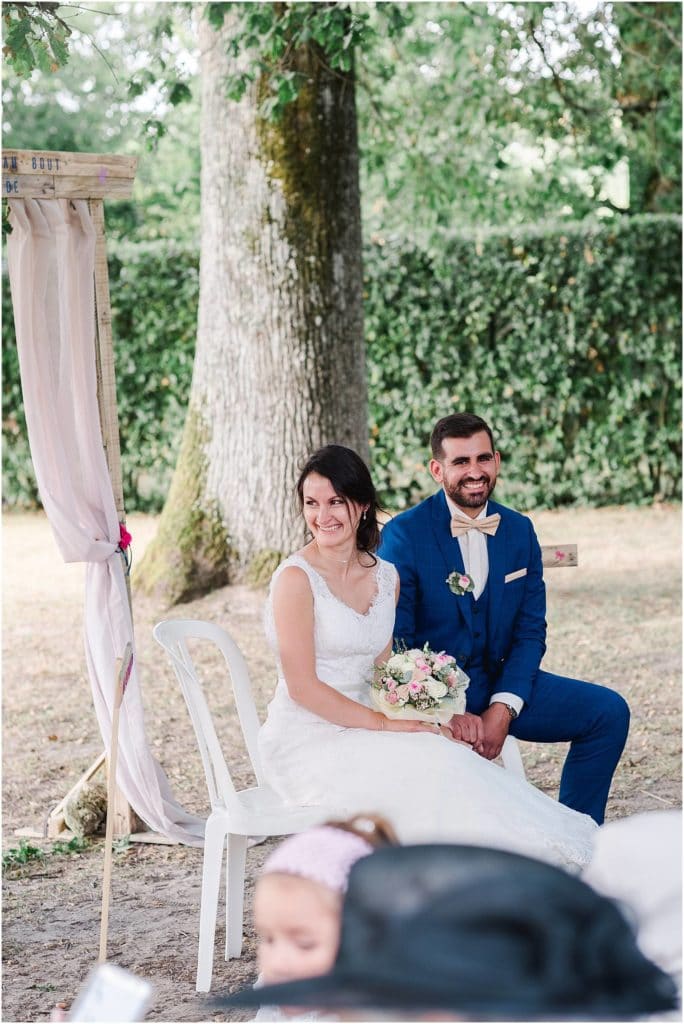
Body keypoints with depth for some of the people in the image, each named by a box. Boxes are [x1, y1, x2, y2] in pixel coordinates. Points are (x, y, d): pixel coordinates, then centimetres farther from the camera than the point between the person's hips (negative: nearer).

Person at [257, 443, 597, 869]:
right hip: (306, 742, -6)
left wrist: (419, 719, -4)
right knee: (432, 769, -26)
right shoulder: (296, 578, -11)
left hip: (361, 734, 6)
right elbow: (302, 686, -14)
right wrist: (385, 723, -17)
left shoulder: (385, 577, 10)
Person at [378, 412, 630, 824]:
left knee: (609, 711, -9)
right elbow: (395, 643, -11)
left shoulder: (520, 531, 6)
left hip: (502, 683, 5)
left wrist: (502, 709, -13)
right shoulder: (404, 535, -9)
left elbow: (530, 631, 4)